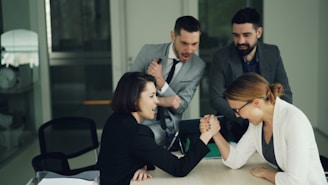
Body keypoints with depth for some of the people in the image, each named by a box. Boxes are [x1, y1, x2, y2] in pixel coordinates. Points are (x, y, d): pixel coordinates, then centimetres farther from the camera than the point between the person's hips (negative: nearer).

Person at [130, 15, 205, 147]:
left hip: (167, 125, 0)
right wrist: (160, 101, -17)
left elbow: (180, 107, -7)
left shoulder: (198, 67, -5)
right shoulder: (148, 52, -6)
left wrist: (160, 81, -24)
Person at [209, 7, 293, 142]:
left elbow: (285, 94, 4)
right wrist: (248, 120, -22)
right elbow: (216, 98, -10)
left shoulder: (273, 53, 1)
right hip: (233, 130, -3)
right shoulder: (221, 57, -7)